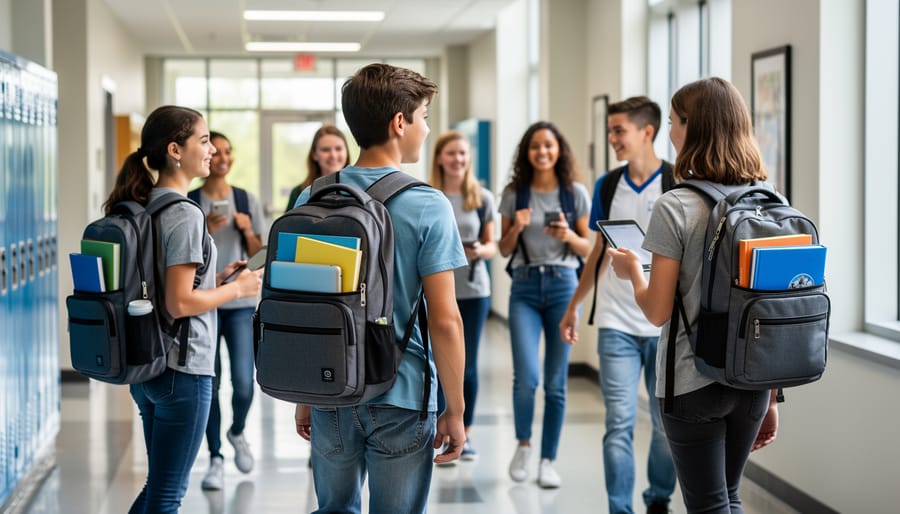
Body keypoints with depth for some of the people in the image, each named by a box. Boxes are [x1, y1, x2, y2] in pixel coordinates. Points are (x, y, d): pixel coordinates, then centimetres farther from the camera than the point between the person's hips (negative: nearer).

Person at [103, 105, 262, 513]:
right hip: (182, 368, -9)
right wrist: (238, 288, -8)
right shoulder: (185, 216, -17)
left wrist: (212, 280, 13)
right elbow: (179, 304, -21)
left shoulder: (142, 207, 10)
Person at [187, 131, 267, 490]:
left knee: (244, 384, -5)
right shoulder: (188, 203, 0)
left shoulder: (247, 201, 6)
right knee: (209, 384, 1)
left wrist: (248, 231, -9)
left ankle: (237, 432, 27)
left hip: (240, 302, 1)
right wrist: (205, 230, -14)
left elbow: (259, 257, 9)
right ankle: (215, 458, 13)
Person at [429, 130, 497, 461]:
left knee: (467, 365, 7)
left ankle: (465, 434, 18)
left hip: (473, 290, 1)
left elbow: (492, 245, 6)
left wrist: (480, 251, -13)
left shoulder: (483, 198, 5)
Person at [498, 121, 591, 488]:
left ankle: (548, 461, 14)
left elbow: (587, 249, 8)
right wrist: (517, 227, -11)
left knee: (556, 382, 3)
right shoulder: (514, 193, 3)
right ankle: (523, 444, 14)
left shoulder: (575, 193, 3)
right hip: (525, 287, 0)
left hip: (562, 285, 0)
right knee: (526, 376, -13)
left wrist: (568, 236, -13)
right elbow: (505, 249, 8)